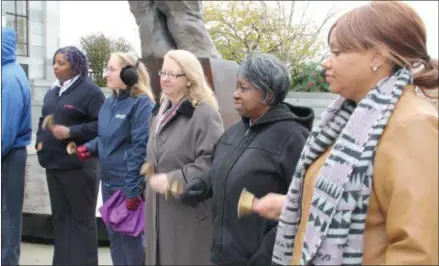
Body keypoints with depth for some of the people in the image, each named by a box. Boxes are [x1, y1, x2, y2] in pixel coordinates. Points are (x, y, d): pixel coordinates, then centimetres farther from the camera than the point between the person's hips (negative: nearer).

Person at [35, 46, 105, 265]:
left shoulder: (90, 91, -9)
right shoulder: (52, 93, 17)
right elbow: (43, 120, 26)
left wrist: (71, 132, -20)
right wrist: (40, 140, 9)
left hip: (78, 165, -8)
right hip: (53, 163, 8)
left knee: (82, 218, 3)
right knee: (60, 216, 15)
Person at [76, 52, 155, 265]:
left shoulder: (141, 103, -14)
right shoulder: (109, 103, 10)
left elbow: (140, 148, -19)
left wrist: (132, 190, -21)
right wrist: (90, 147, -1)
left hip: (128, 185, -8)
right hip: (108, 182, 8)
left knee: (131, 238, 6)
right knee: (114, 236, 19)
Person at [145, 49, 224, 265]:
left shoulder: (205, 114, -14)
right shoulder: (160, 112, 15)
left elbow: (212, 163, -23)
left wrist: (171, 180, -23)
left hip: (191, 212, -8)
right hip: (159, 211, 8)